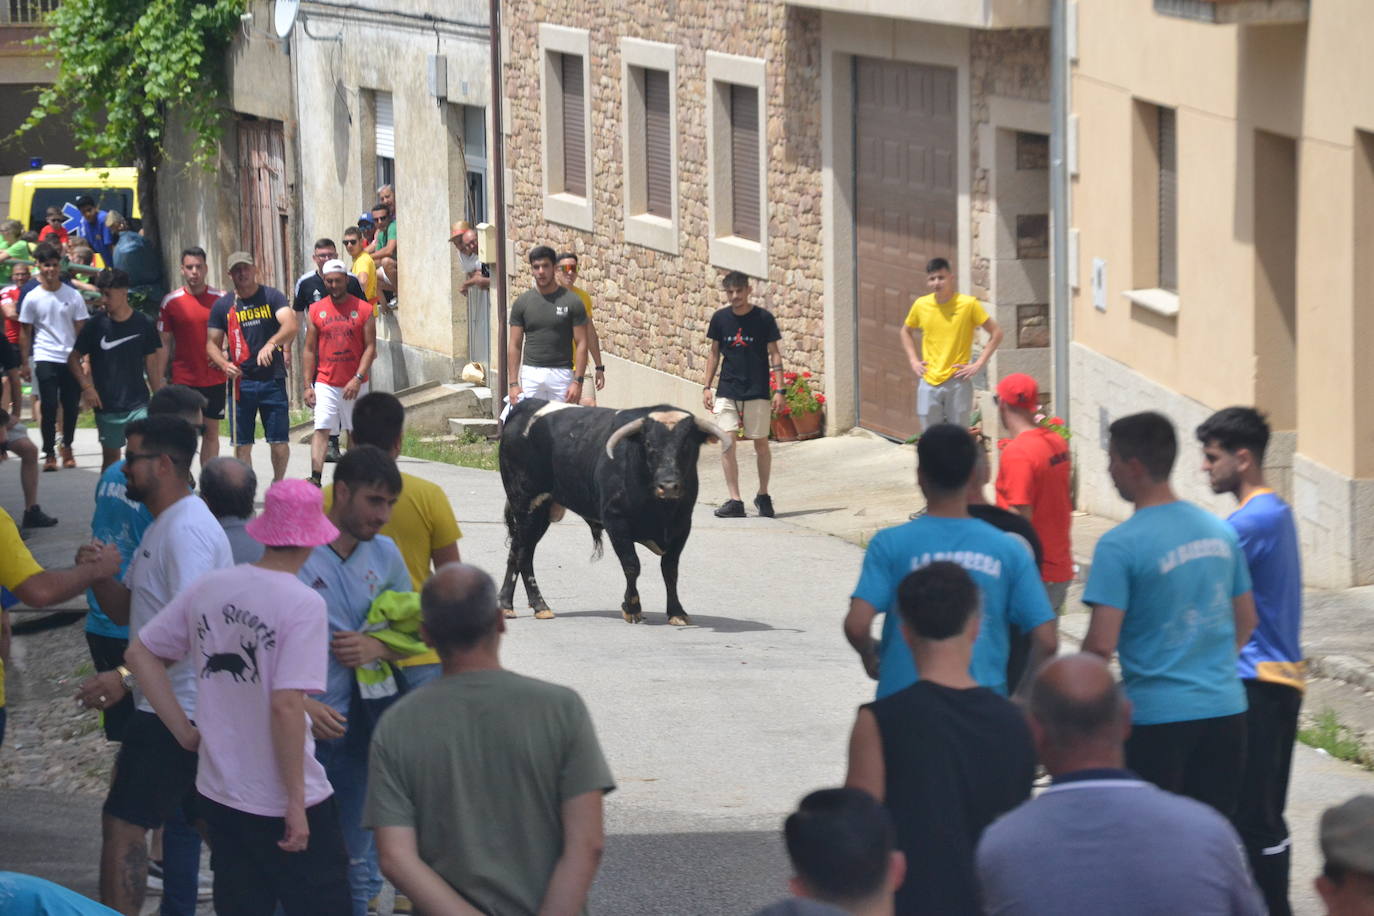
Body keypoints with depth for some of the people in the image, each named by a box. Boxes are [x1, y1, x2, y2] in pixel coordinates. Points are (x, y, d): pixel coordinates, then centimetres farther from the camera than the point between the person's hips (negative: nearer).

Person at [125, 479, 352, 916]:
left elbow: (140, 654, 6)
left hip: (219, 794, 6)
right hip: (279, 805, -6)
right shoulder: (302, 604, -17)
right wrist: (297, 804, -16)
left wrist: (184, 732, 9)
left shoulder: (208, 588, 1)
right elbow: (286, 706, -23)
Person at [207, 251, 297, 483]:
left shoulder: (271, 297, 0)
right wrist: (224, 365, -11)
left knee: (279, 441, 0)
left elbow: (290, 326, -14)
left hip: (272, 379, -2)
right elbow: (212, 343, 10)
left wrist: (271, 344, -34)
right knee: (242, 444, 3)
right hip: (241, 382, 2)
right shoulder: (223, 305, 7)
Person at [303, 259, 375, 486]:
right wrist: (308, 386, -1)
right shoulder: (316, 310, 4)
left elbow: (370, 347, -4)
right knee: (321, 429, -13)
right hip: (325, 383, 0)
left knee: (355, 433, 10)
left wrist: (358, 378, -15)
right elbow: (309, 350, 5)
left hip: (355, 384, 0)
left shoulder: (363, 310, 0)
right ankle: (315, 479, -22)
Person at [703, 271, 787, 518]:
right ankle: (734, 501, -7)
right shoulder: (720, 319, 3)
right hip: (727, 391, 2)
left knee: (761, 443, 5)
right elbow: (714, 354, 12)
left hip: (757, 392, -2)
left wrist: (779, 390, -7)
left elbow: (774, 354, -1)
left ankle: (763, 495, 23)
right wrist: (707, 387, 8)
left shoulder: (763, 318, -4)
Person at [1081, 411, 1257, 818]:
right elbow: (1246, 621, 16)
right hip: (1225, 707, 6)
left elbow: (1101, 645, -18)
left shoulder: (1120, 545, -15)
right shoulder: (1220, 531, 6)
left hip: (1158, 715, -6)